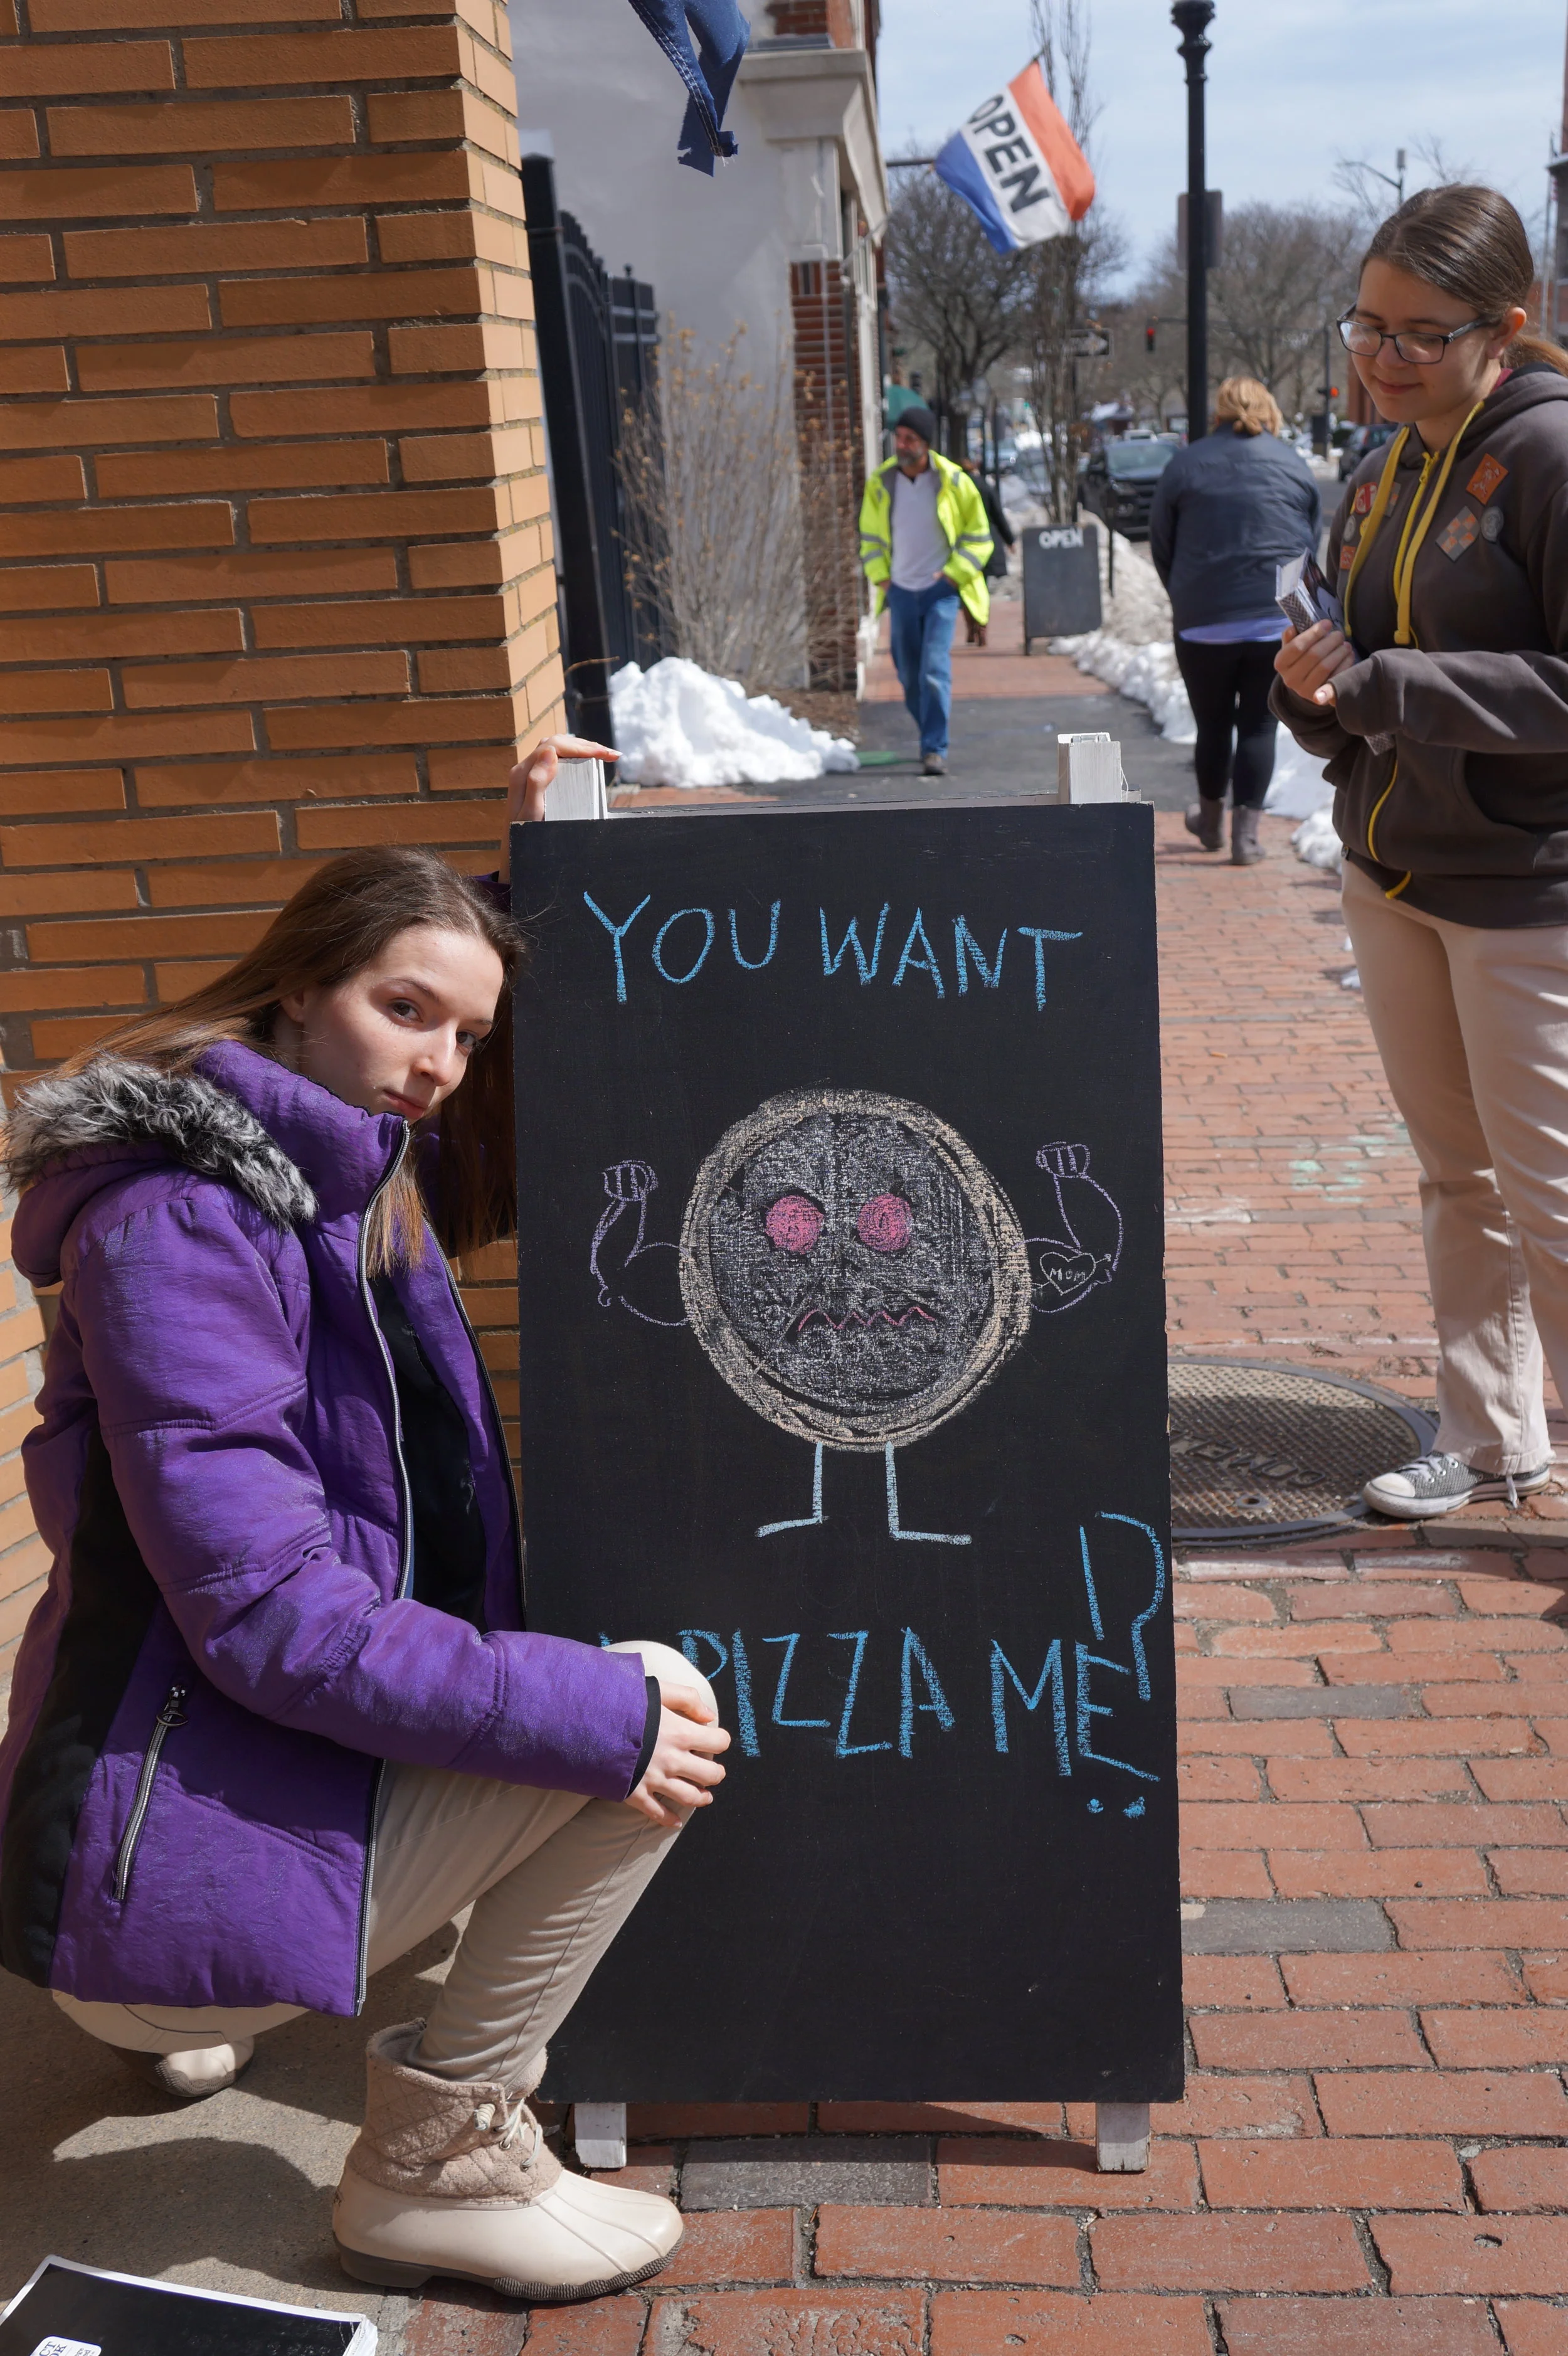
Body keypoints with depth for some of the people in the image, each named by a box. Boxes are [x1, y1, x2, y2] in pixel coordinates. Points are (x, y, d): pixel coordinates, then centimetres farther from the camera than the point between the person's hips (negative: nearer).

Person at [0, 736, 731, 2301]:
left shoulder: (351, 1179, 6)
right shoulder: (182, 1221, -21)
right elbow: (266, 1616, -26)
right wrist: (591, 1714, -26)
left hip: (266, 1754, 10)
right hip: (161, 1863, -10)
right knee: (657, 1700, -21)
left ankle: (184, 2008, 23)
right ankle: (438, 2166, -3)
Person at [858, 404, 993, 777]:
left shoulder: (953, 481, -8)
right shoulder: (881, 481, 0)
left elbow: (978, 536, 1)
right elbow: (870, 534, 15)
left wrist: (953, 574, -8)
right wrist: (880, 575, 4)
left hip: (941, 591, -4)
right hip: (900, 591, 4)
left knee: (935, 672, -16)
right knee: (909, 675, 9)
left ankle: (935, 750, -13)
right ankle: (933, 738, 29)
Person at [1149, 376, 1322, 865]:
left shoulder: (1187, 464, 2)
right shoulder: (1293, 464, 6)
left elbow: (1161, 548, 8)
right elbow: (1314, 542, 12)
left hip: (1204, 621, 0)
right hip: (1279, 620, 0)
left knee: (1213, 725, 13)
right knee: (1259, 725, 5)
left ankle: (1211, 821, 29)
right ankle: (1246, 834, 2)